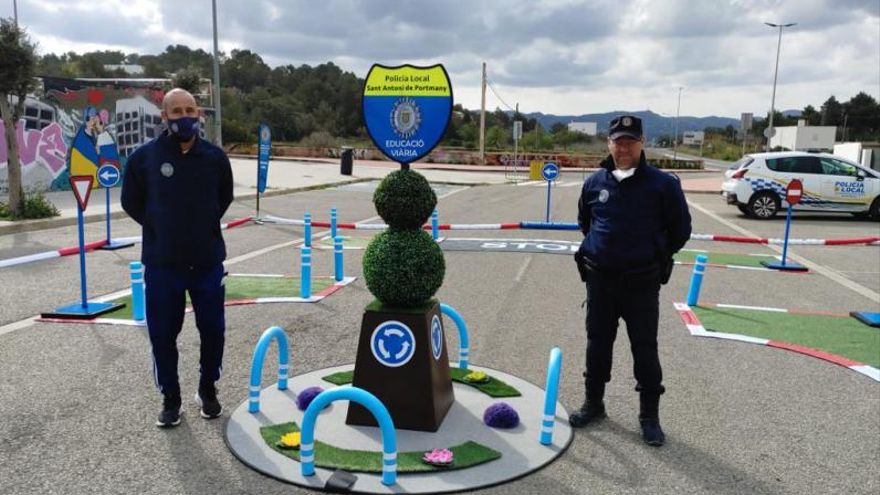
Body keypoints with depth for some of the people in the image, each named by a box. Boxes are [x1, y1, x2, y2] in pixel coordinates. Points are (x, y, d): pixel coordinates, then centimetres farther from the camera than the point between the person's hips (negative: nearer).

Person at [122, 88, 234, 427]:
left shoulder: (215, 156, -2)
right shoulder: (145, 157, -7)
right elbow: (131, 201, 6)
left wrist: (205, 225, 9)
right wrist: (159, 228, 4)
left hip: (207, 260, 1)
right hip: (161, 262, -1)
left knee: (213, 329, 9)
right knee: (163, 333, 7)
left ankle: (208, 391, 31)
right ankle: (170, 398, 26)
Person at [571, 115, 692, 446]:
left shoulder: (663, 184, -8)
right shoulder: (595, 183, 3)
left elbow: (680, 229, 1)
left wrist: (656, 257, 6)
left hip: (642, 283, -3)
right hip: (599, 279, 4)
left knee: (645, 348, 4)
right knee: (597, 343, 14)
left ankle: (649, 416, 17)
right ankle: (594, 403, 31)